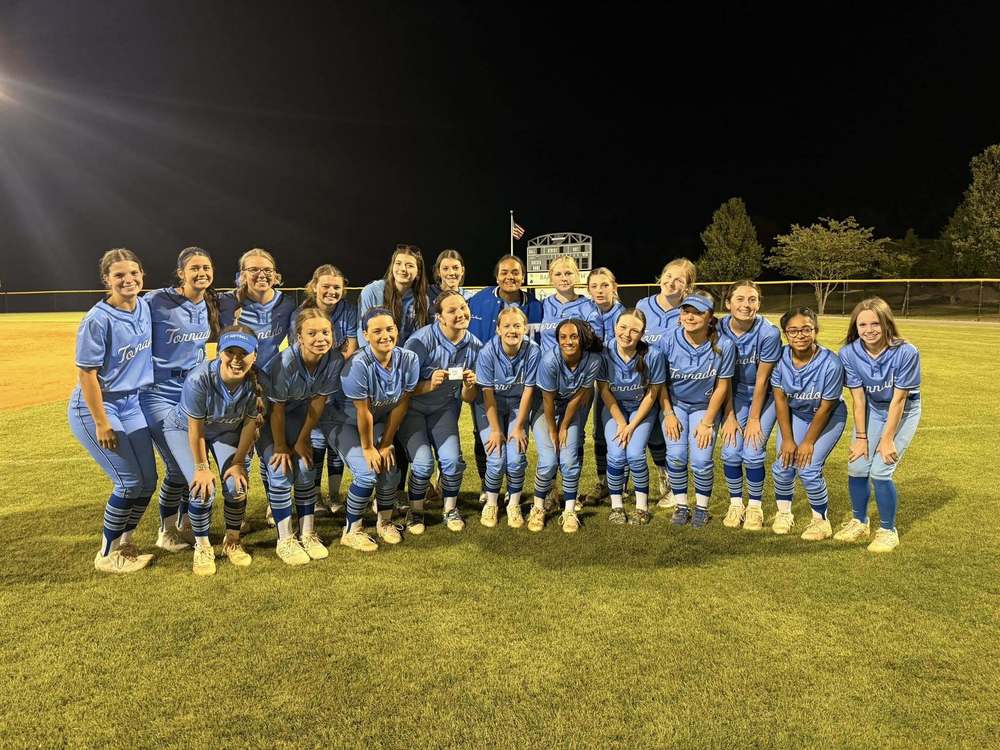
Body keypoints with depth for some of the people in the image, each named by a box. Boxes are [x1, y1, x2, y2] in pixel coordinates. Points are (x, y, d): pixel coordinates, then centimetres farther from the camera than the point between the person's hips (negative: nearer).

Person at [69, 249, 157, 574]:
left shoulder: (146, 307, 0)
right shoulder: (98, 320, -21)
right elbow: (86, 374, -19)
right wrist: (102, 424, -19)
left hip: (132, 403, 7)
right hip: (94, 407, -7)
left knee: (148, 480, 8)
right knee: (131, 482, -6)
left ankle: (123, 542, 28)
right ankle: (107, 555, 13)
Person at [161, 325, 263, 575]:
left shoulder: (257, 382, -29)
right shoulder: (199, 379, -39)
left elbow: (249, 424, -13)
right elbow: (195, 429, -26)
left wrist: (238, 462, -9)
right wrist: (202, 467, -16)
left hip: (227, 431, 3)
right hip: (183, 429, -2)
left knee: (236, 485, -13)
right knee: (203, 489, -17)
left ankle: (232, 541, 15)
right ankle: (202, 547, 9)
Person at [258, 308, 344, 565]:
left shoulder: (335, 360, -23)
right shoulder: (284, 363, -35)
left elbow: (318, 402, -10)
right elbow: (276, 410, -22)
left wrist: (302, 440, -3)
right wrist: (280, 447, -12)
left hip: (297, 413, 4)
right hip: (263, 413, -4)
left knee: (305, 470, -2)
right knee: (280, 472, -11)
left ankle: (308, 534, 13)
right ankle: (285, 540, 0)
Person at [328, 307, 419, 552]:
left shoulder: (408, 360, -18)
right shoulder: (358, 365, -32)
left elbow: (400, 406, -10)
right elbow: (363, 413, -23)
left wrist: (386, 444, -7)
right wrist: (368, 449, -14)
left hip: (380, 422, 5)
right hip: (346, 423, -4)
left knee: (391, 472, -9)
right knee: (367, 474, -19)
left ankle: (385, 521, 20)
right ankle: (351, 531, 5)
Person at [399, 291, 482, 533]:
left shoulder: (474, 346, -7)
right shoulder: (422, 340, -23)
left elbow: (468, 398, 1)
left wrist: (470, 386, -21)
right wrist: (430, 385, -36)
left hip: (444, 409, 4)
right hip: (412, 407, -3)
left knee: (453, 461, -14)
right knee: (423, 463, -18)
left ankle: (451, 509, 14)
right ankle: (415, 511, 10)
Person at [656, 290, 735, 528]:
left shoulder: (723, 346, -21)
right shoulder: (668, 341, -18)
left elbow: (721, 386, -11)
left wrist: (707, 423, -9)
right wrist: (668, 414, -8)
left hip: (705, 406, -1)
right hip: (674, 404, 1)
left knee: (701, 459, -10)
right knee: (676, 456, -10)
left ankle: (702, 508, 15)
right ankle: (681, 506, 11)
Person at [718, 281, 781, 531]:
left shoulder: (769, 333, -24)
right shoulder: (720, 330, -16)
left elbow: (762, 380, -17)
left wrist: (754, 419, -10)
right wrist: (730, 416, -7)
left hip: (764, 396, -2)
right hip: (735, 395, 2)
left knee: (752, 453, -10)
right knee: (731, 451, -7)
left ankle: (755, 507, 12)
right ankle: (735, 504, 15)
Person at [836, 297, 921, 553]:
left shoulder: (906, 352, -28)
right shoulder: (849, 353, -19)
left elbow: (898, 399, -21)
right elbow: (858, 398, -12)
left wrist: (887, 439, -16)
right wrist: (861, 437, -9)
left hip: (903, 412, -3)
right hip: (872, 410, 3)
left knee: (880, 471, -13)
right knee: (856, 467, -2)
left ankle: (888, 531, 9)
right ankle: (859, 523, 23)